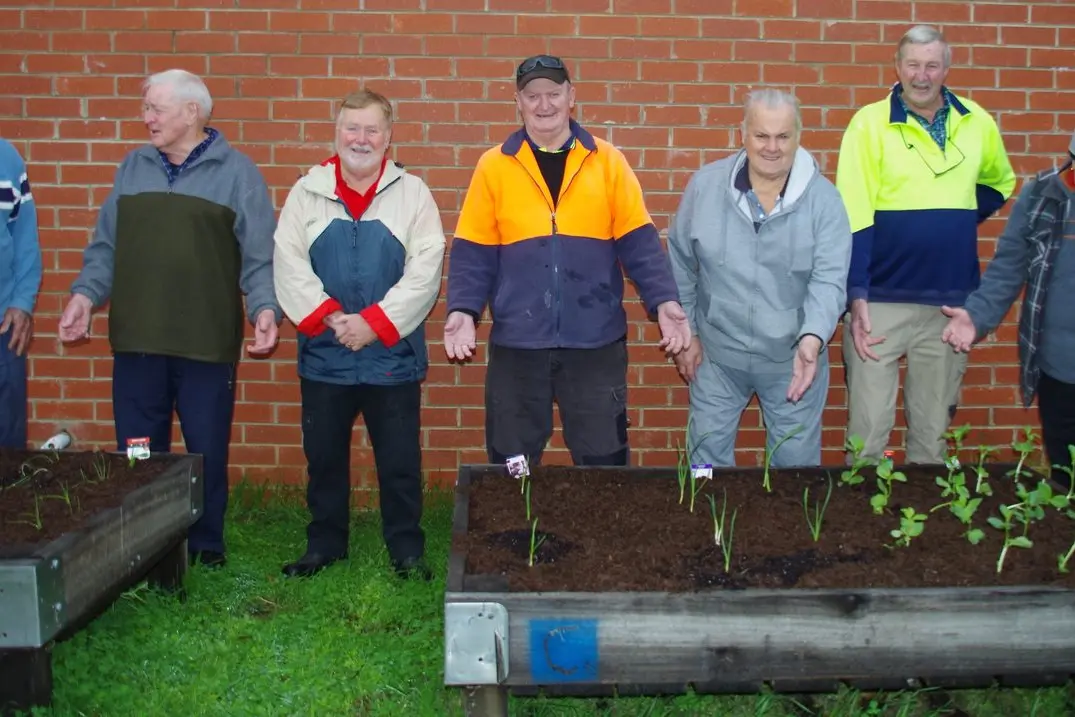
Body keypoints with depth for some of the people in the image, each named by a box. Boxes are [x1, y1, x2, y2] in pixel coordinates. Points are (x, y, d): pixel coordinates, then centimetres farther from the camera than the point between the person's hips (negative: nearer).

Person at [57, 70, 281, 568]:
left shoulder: (236, 172, 0)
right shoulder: (133, 167, 12)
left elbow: (259, 257, -4)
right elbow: (106, 245, 12)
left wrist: (265, 307, -18)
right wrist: (86, 292, -2)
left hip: (208, 344, -3)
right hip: (136, 341, 4)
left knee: (207, 456, 7)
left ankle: (206, 553, 23)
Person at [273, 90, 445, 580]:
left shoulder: (412, 193, 1)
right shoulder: (307, 191, 5)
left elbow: (424, 271, -8)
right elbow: (289, 266, -2)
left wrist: (374, 323, -14)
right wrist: (331, 319, -13)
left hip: (392, 357, -2)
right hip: (323, 357, 2)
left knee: (400, 462, 6)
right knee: (323, 457, 13)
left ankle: (407, 552, 20)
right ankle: (324, 545, 29)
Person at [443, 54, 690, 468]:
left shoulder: (607, 161, 3)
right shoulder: (493, 166, 3)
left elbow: (638, 243, 2)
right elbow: (473, 252, 2)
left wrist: (664, 301, -11)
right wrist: (463, 311, -12)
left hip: (595, 341, 0)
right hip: (517, 342, 0)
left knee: (604, 463, 9)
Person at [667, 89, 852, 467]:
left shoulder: (824, 199, -11)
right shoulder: (705, 185, -7)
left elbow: (829, 279, -16)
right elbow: (680, 264, 2)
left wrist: (812, 338, -33)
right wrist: (685, 332, 2)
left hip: (793, 358, -1)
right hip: (717, 354, 1)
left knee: (796, 462, 14)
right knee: (707, 454, 14)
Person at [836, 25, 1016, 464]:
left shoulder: (977, 123, 6)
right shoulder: (870, 122, -5)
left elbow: (999, 183, 24)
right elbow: (854, 216, -11)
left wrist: (959, 218, 6)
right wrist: (857, 297, -19)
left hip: (952, 300, 4)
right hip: (882, 300, -3)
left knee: (935, 427, 13)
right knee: (867, 428, 0)